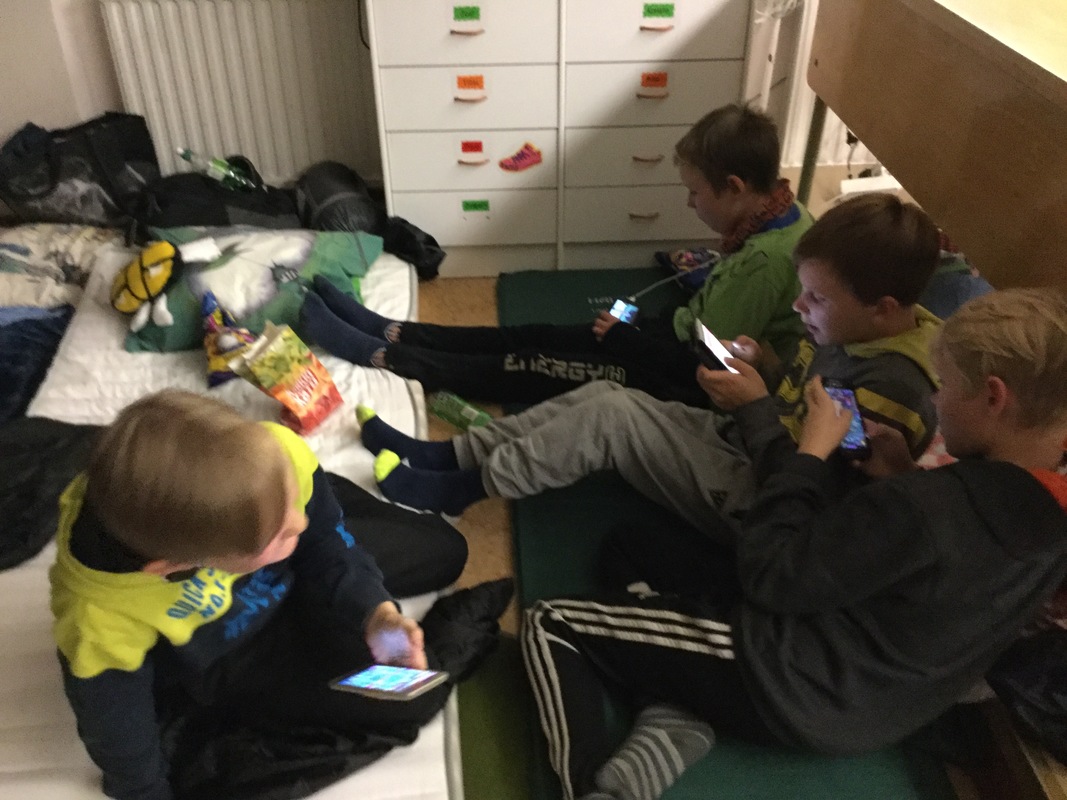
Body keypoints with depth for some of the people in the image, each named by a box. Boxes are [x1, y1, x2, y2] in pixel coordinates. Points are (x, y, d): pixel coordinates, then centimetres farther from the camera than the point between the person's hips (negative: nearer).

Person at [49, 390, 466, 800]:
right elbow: (121, 738, -19)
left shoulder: (276, 458, -37)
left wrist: (374, 612, -27)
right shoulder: (100, 622, -42)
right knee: (409, 699, -7)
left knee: (443, 552, 17)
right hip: (220, 667, -3)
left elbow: (326, 540, -13)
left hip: (292, 581, 4)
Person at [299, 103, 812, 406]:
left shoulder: (762, 259, -30)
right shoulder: (782, 214, 0)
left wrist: (623, 335, -11)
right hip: (689, 350, 9)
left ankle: (375, 353, -1)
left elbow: (709, 359, -23)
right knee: (534, 338, 3)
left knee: (536, 367, -8)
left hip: (689, 383, -9)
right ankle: (387, 332, 7)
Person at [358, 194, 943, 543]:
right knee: (601, 395, -1)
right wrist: (762, 372, -4)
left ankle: (457, 488, -5)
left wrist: (755, 408, -22)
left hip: (752, 504, -9)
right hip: (739, 445, 9)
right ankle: (449, 456, 5)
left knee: (611, 414, -19)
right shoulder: (847, 332, 2)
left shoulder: (891, 390, -25)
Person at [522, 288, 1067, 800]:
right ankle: (677, 721, -1)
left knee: (550, 625, -3)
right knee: (649, 546, 19)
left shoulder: (920, 507, -30)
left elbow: (767, 576, -20)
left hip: (801, 692, -9)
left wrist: (810, 452, -12)